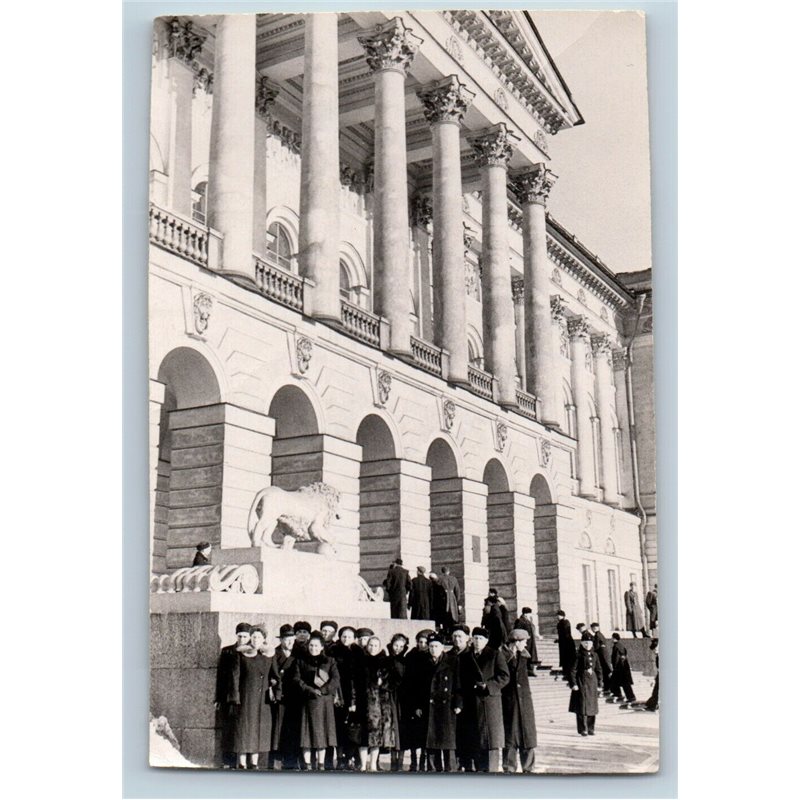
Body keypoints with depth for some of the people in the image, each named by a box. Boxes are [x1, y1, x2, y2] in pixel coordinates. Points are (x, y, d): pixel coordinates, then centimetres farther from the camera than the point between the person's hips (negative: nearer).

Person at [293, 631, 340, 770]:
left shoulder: (329, 662, 11)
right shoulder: (300, 661, 11)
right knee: (307, 731, -3)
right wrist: (310, 690, -12)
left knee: (322, 731, 1)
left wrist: (322, 690, -12)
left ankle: (321, 763, 8)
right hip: (307, 701, -1)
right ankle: (307, 764, 1)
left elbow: (335, 680, 0)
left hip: (325, 701, 1)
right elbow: (296, 679, 0)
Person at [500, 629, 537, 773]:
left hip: (524, 700, 5)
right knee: (509, 734, 2)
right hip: (509, 700, -5)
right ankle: (509, 768, 10)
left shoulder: (524, 656, 11)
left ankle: (527, 768, 15)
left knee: (527, 733, 7)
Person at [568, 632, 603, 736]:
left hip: (592, 682, 5)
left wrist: (599, 683, 10)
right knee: (582, 705, -4)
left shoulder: (594, 655, 10)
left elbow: (599, 670, 16)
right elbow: (573, 670, -8)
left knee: (592, 705, 8)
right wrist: (573, 684, -13)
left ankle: (591, 728, 17)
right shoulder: (578, 655, -6)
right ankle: (583, 729, 2)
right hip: (581, 682, -5)